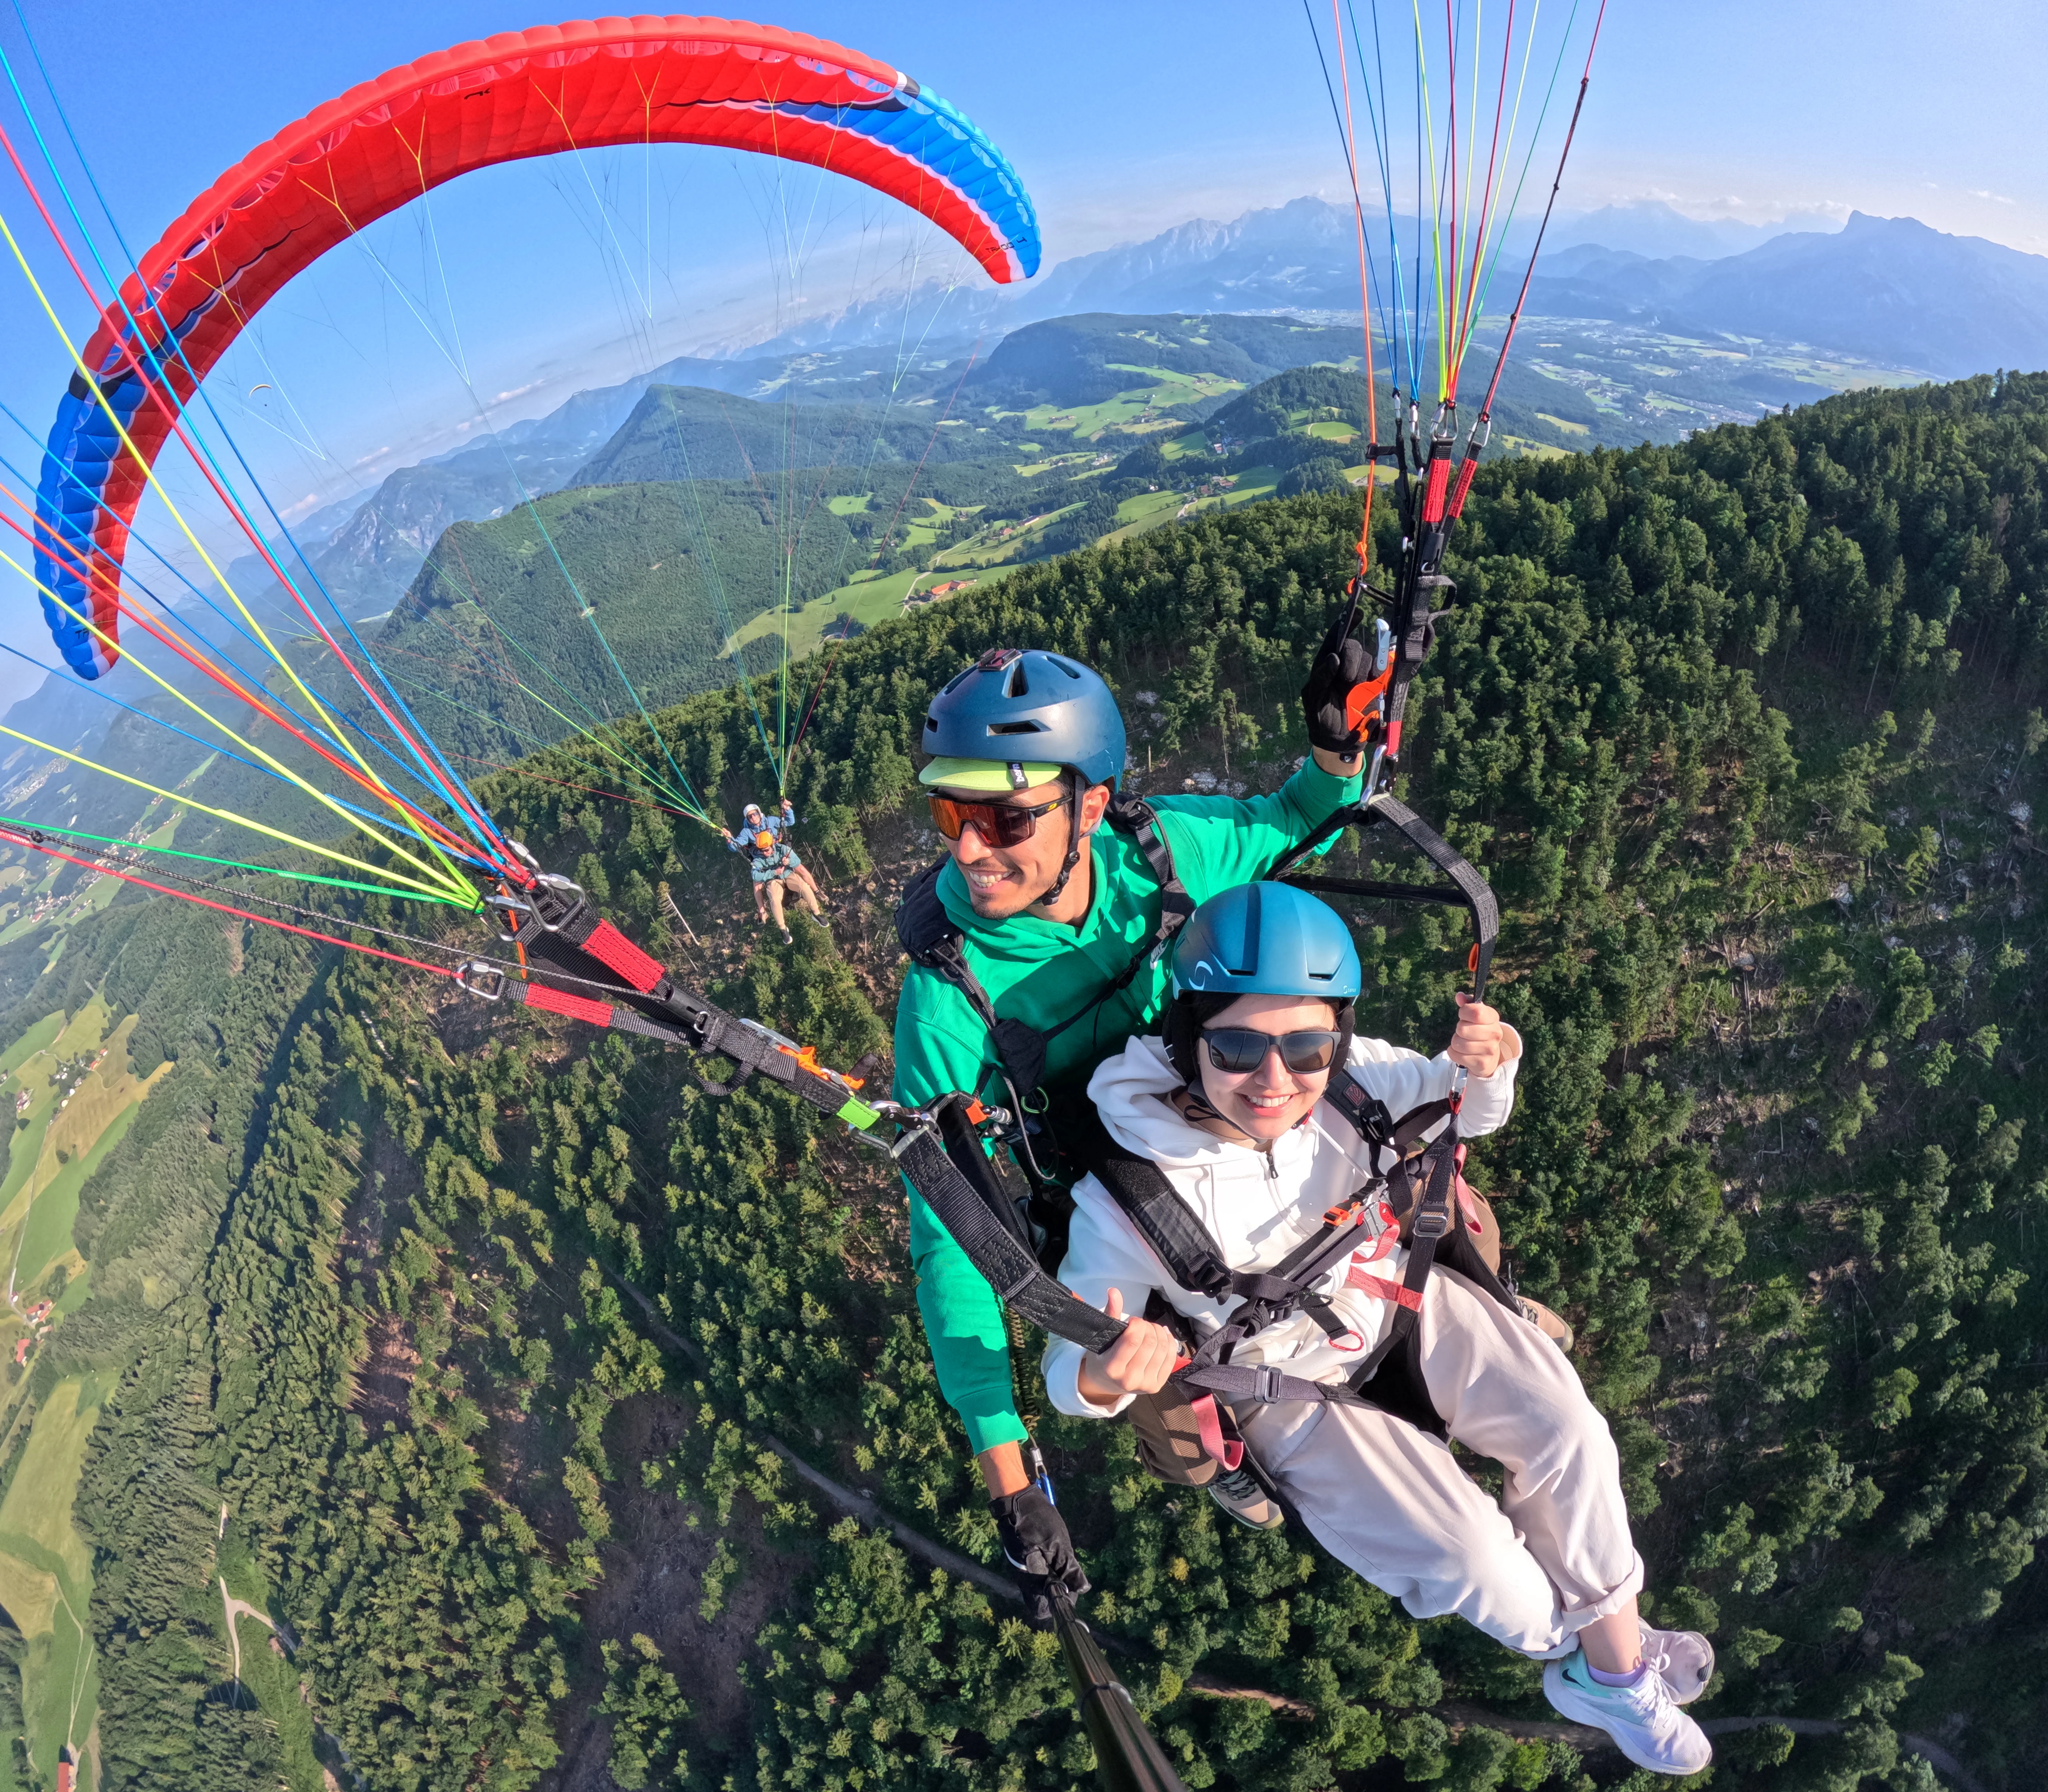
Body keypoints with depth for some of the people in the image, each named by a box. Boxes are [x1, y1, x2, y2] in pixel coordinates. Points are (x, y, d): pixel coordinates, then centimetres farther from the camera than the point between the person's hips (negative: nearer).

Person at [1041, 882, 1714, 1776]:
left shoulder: (1348, 1079, -26)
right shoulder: (1127, 1205, -34)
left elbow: (1463, 1113, -6)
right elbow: (1065, 1370, -23)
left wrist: (1485, 1068, -31)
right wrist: (1104, 1378, -48)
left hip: (1406, 1299, 4)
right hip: (1293, 1391, -3)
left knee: (1570, 1433, -4)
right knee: (1474, 1559, -8)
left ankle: (1618, 1663, 24)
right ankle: (1571, 1644, 30)